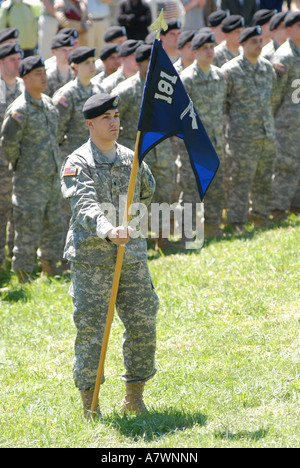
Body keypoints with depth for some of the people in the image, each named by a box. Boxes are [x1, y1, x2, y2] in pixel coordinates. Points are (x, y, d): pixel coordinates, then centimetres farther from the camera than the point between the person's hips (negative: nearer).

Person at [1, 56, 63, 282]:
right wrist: (20, 166, -6)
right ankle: (23, 277, 6)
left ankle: (50, 268, 28)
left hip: (53, 177, 8)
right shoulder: (19, 109, -16)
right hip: (30, 181, -8)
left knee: (53, 225, 15)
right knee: (28, 229, -3)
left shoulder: (49, 103, 9)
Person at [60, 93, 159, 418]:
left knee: (143, 327, 5)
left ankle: (134, 398, 20)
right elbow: (86, 206, -25)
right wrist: (107, 231, -42)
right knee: (91, 331, -5)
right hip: (91, 260, -5)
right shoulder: (77, 164, -8)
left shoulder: (132, 160, 9)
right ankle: (89, 405, 5)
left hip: (132, 258, 5)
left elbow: (147, 193, 31)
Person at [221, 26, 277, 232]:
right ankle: (237, 223, 3)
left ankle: (261, 218, 25)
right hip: (242, 136, -6)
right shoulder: (231, 70, -9)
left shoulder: (267, 67, 9)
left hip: (268, 134, 6)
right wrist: (231, 120, -1)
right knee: (241, 180, -3)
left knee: (264, 180, 13)